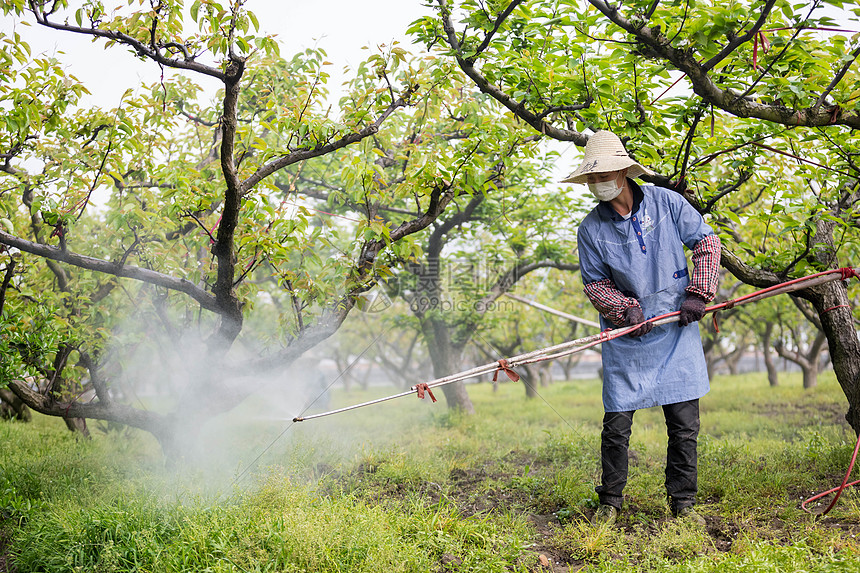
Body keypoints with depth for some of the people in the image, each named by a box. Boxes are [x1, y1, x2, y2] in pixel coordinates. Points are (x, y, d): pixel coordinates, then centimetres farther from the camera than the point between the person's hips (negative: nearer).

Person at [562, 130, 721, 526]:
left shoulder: (665, 202, -1)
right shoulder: (591, 229, -1)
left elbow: (706, 242, 4)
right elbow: (595, 284, 2)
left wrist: (698, 294, -6)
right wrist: (625, 310, -15)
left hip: (677, 328, 1)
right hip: (627, 335, 0)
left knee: (684, 422, 3)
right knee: (616, 423, 0)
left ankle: (683, 502, 18)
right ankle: (610, 502, 17)